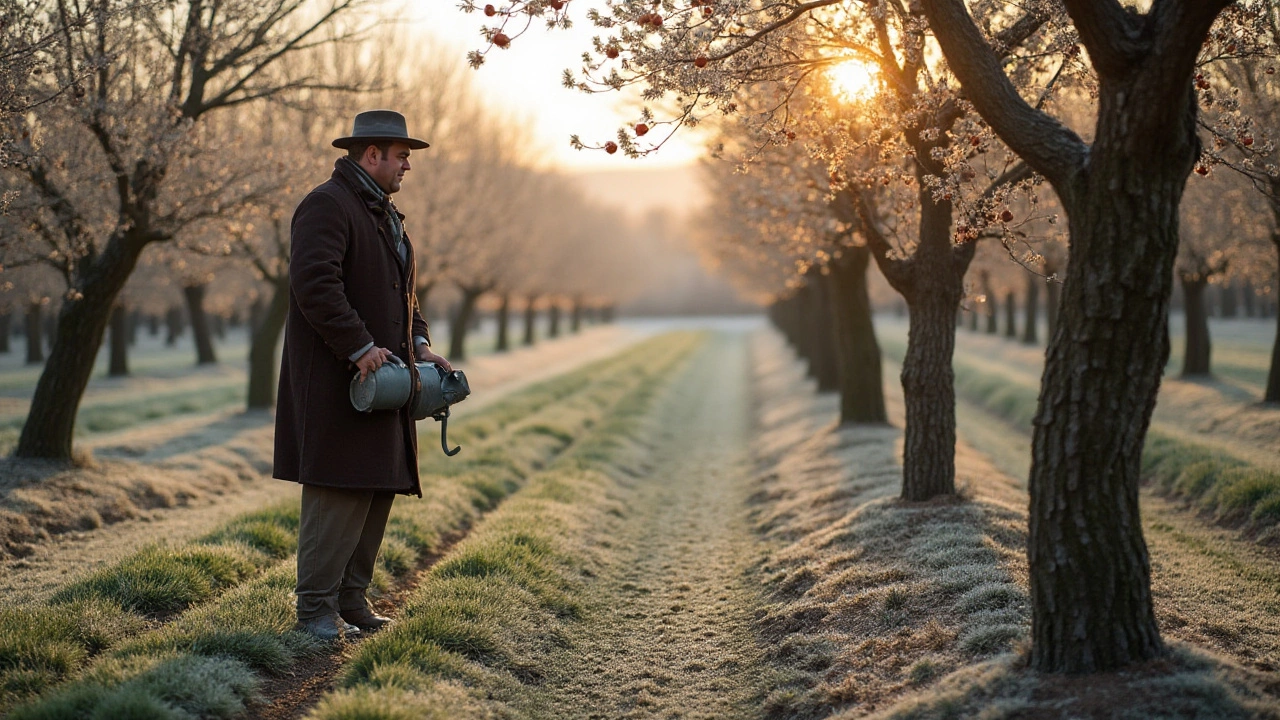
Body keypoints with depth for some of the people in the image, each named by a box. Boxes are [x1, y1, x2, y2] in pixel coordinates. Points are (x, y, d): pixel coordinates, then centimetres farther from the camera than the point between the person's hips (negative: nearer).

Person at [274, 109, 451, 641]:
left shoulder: (384, 213, 22)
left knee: (378, 490, 9)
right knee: (340, 493, -10)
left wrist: (419, 345, 12)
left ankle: (351, 601, 17)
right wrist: (360, 347, -23)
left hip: (380, 378, 10)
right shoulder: (326, 205, -11)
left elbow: (402, 290, 28)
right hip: (336, 381, -10)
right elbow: (314, 285, -22)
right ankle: (316, 610, -4)